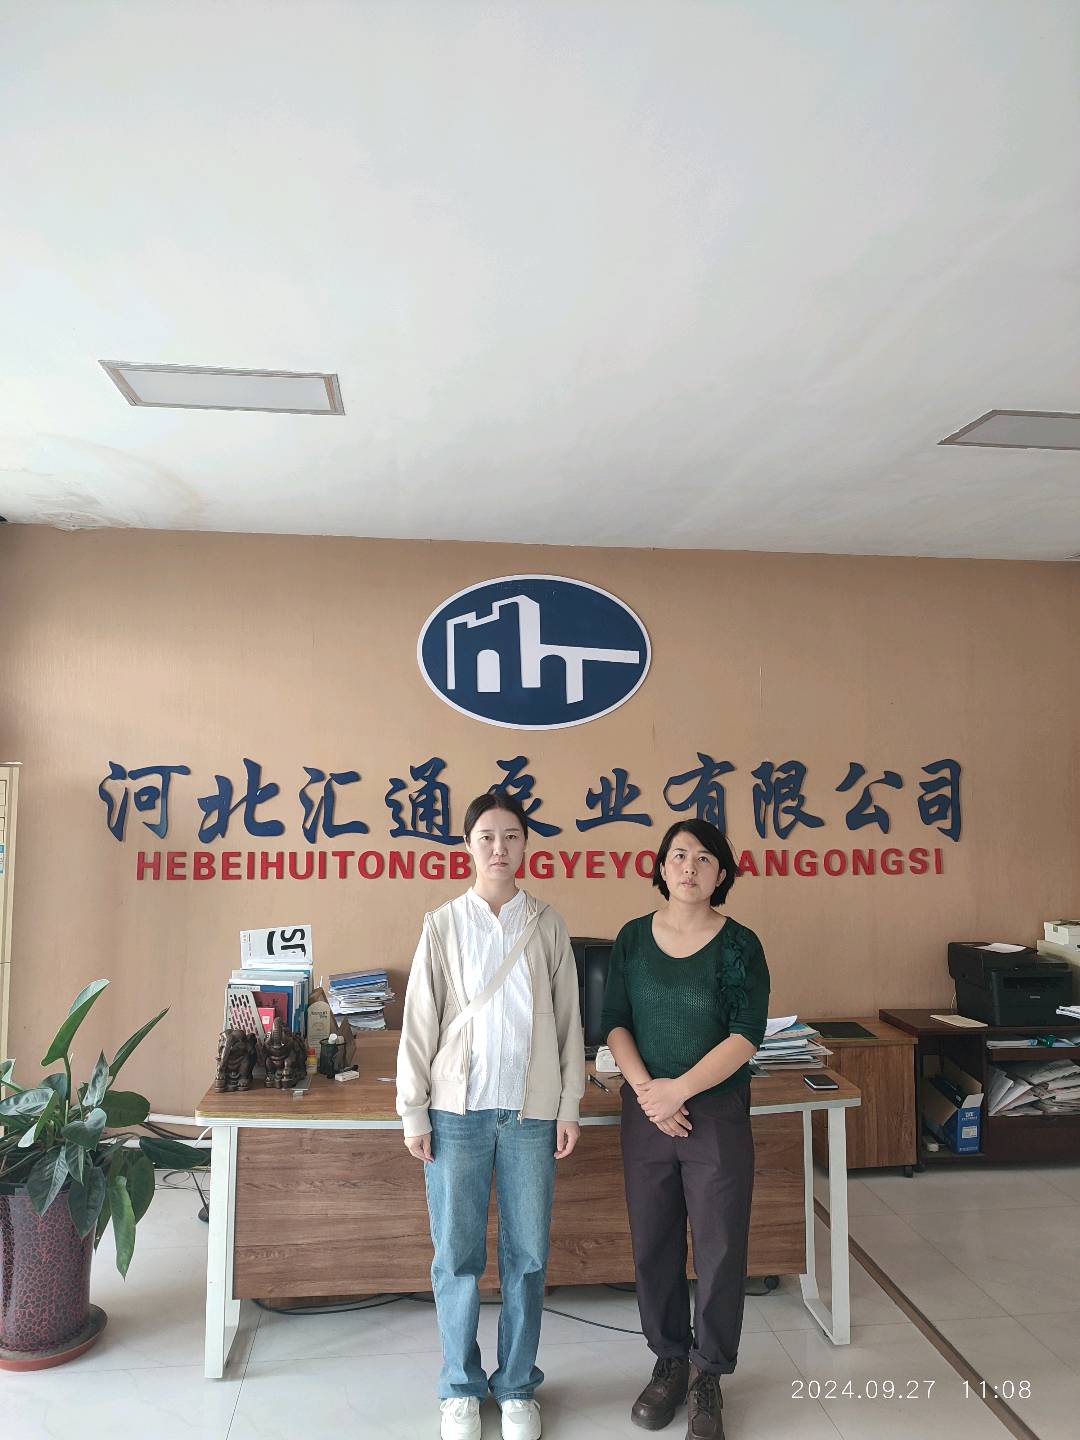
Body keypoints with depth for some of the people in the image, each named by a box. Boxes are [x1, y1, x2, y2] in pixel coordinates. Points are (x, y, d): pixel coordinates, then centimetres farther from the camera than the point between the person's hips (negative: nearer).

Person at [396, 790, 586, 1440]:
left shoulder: (548, 925, 2)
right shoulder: (444, 924, -1)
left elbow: (568, 1019, 5)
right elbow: (419, 1022, 0)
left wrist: (570, 1106, 3)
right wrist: (413, 1112, -2)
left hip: (530, 1110, 1)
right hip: (458, 1109, -1)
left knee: (527, 1254, 9)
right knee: (457, 1254, 8)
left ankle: (518, 1387, 29)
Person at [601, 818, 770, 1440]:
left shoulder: (740, 944, -7)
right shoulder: (633, 938, 0)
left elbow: (746, 1035, -13)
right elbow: (615, 1022, 0)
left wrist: (680, 1088, -20)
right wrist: (645, 1088, -15)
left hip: (718, 1113, -2)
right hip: (646, 1110, 2)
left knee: (720, 1247, 6)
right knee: (654, 1243, 12)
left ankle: (708, 1376, 26)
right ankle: (670, 1360, 34)